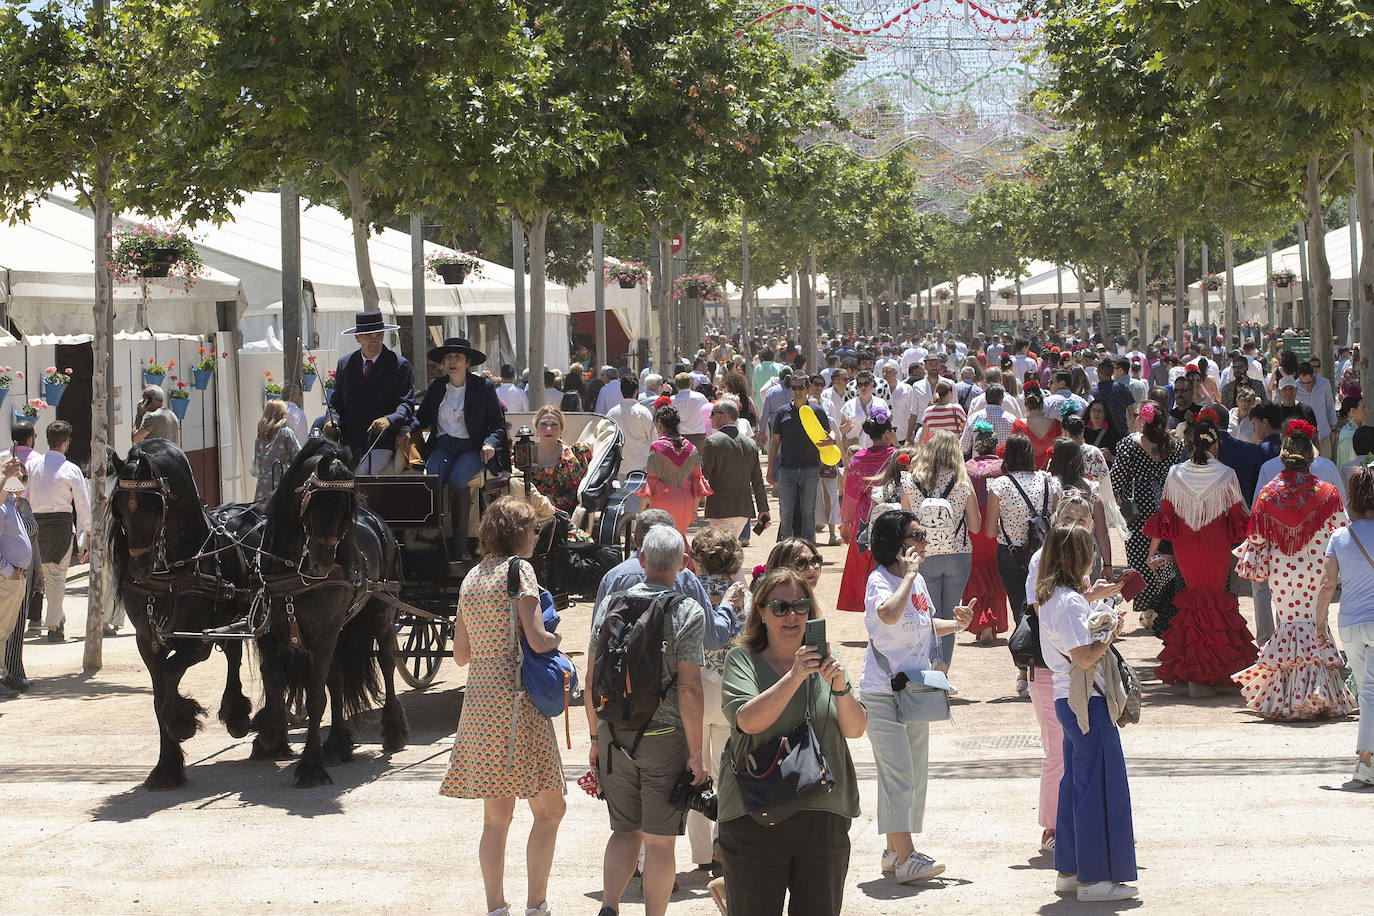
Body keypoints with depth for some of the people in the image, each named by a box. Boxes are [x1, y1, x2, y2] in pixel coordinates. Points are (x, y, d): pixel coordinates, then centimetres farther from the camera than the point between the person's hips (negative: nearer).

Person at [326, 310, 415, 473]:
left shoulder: (400, 365, 2)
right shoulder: (345, 364, 15)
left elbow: (406, 405, -6)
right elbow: (336, 403, 18)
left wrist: (389, 420, -27)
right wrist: (333, 419, -6)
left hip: (381, 444, -4)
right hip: (348, 444, 4)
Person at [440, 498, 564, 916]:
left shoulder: (471, 578, 13)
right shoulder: (519, 569, -8)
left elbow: (461, 654, 16)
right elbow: (537, 640, -17)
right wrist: (556, 638, 4)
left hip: (478, 699, 7)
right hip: (516, 698, -7)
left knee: (496, 817, 10)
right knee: (549, 808, 2)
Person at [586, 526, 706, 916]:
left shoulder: (610, 605, 2)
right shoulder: (687, 613, -10)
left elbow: (592, 679, 5)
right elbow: (688, 688, -14)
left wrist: (596, 737, 15)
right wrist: (695, 753, -8)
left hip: (614, 735, 4)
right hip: (665, 738, -3)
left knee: (626, 830, 14)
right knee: (659, 840, 6)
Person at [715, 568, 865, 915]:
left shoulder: (824, 662, 11)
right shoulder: (742, 660, 2)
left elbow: (855, 730, 0)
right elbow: (749, 721, -15)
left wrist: (840, 687, -18)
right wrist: (795, 676, -23)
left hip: (824, 816, 3)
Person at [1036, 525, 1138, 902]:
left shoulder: (1052, 599, 12)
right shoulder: (1070, 603, -18)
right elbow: (1084, 658, -23)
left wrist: (1091, 597, 19)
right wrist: (1112, 633, -8)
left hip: (1068, 701, 11)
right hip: (1088, 703, -11)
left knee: (1076, 783, 16)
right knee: (1100, 787, -5)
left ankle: (1069, 871, 21)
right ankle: (1095, 877, -2)